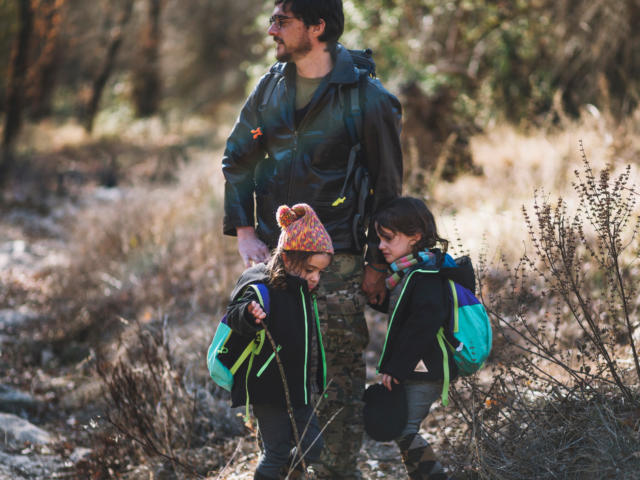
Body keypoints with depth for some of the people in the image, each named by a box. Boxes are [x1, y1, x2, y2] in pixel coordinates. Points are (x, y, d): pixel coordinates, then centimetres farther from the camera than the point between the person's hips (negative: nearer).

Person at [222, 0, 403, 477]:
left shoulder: (366, 99, -10)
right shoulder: (271, 86, 5)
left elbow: (387, 186, -3)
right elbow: (238, 159, 13)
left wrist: (377, 262, -4)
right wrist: (244, 232, 2)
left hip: (336, 258, -5)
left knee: (341, 370, -2)